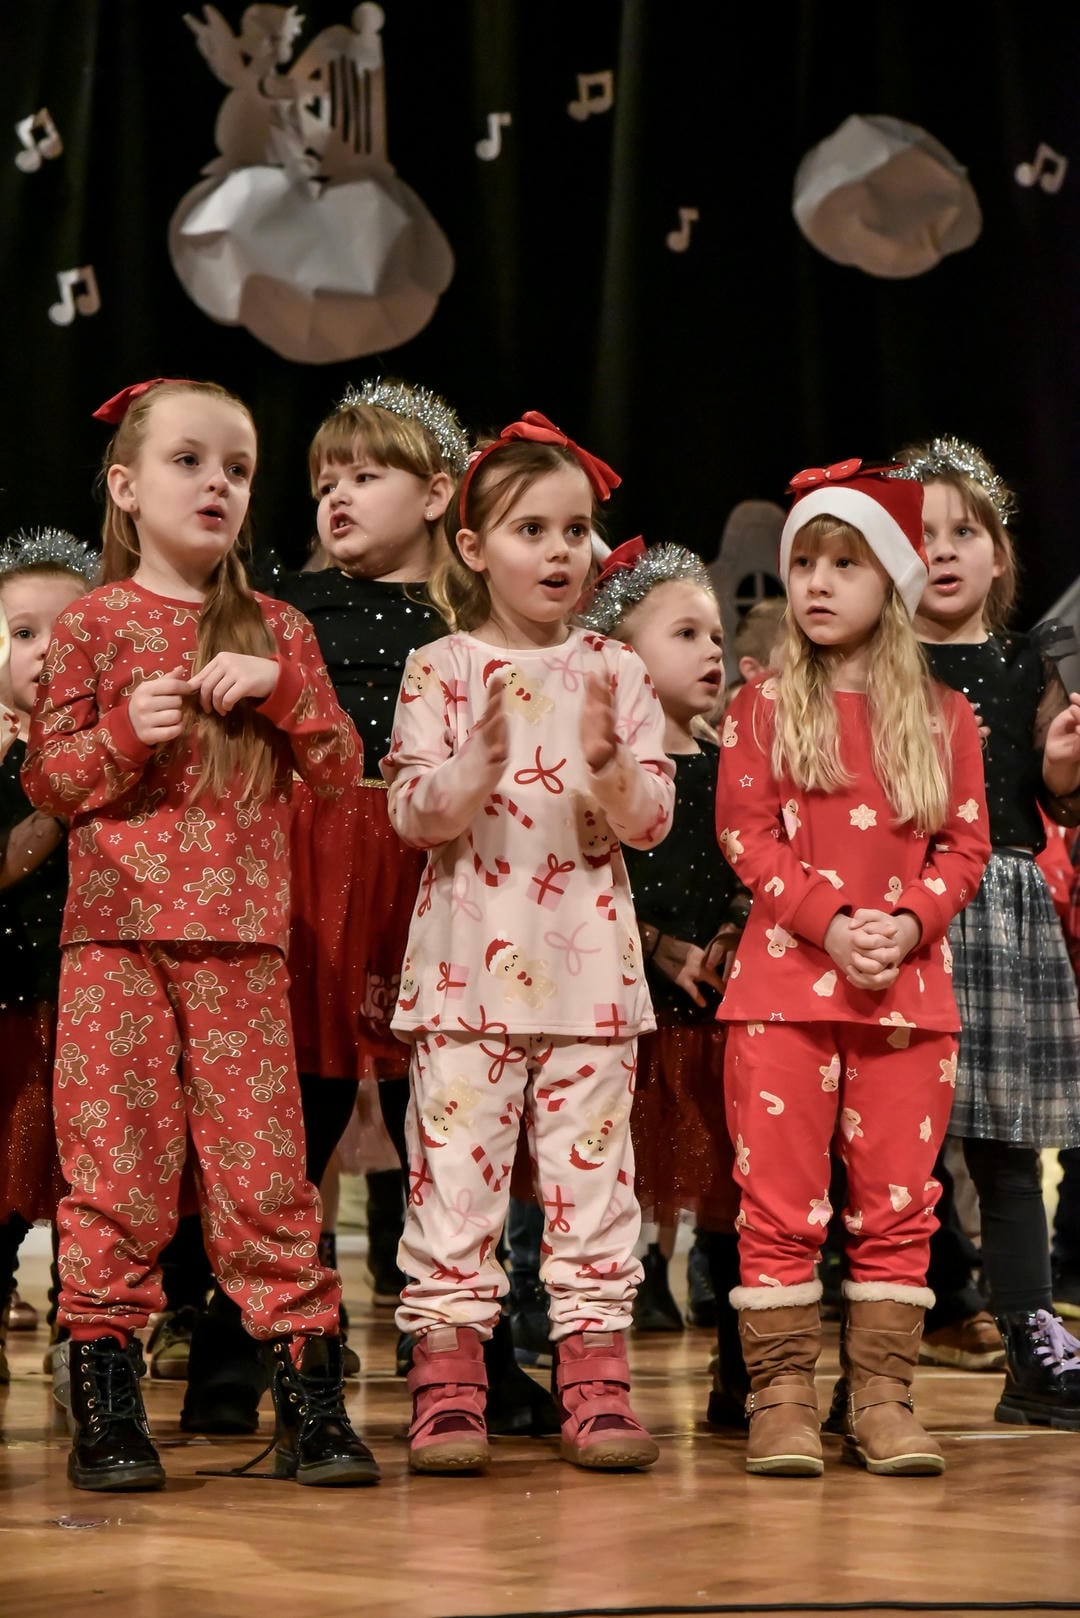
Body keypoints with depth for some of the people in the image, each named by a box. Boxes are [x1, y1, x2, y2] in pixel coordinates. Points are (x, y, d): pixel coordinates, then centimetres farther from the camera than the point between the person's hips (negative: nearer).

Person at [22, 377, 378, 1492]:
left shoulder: (274, 631, 13)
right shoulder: (94, 624, 6)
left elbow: (341, 772, 10)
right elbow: (45, 778, 4)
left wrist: (281, 684, -5)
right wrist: (128, 733, -13)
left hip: (243, 940, 2)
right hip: (116, 935, -1)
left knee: (264, 1162, 0)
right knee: (114, 1161, -2)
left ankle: (308, 1398, 4)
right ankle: (105, 1407, 4)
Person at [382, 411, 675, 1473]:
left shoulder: (615, 674, 8)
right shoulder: (440, 671, 3)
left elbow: (651, 821, 3)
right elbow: (413, 814, -5)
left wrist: (604, 759, -17)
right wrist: (483, 758, -22)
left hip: (586, 961, 2)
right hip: (466, 957, -2)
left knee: (591, 1165, 2)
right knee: (454, 1165, -3)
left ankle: (594, 1381, 7)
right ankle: (447, 1384, 1)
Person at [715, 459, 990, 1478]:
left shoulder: (943, 716, 9)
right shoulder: (763, 706, 6)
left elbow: (965, 847, 7)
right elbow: (745, 835, -2)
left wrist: (905, 923, -12)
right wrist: (832, 923, -15)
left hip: (908, 989, 2)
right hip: (785, 980, -1)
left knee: (897, 1199, 3)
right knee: (781, 1197, -2)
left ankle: (880, 1400, 8)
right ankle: (781, 1396, 2)